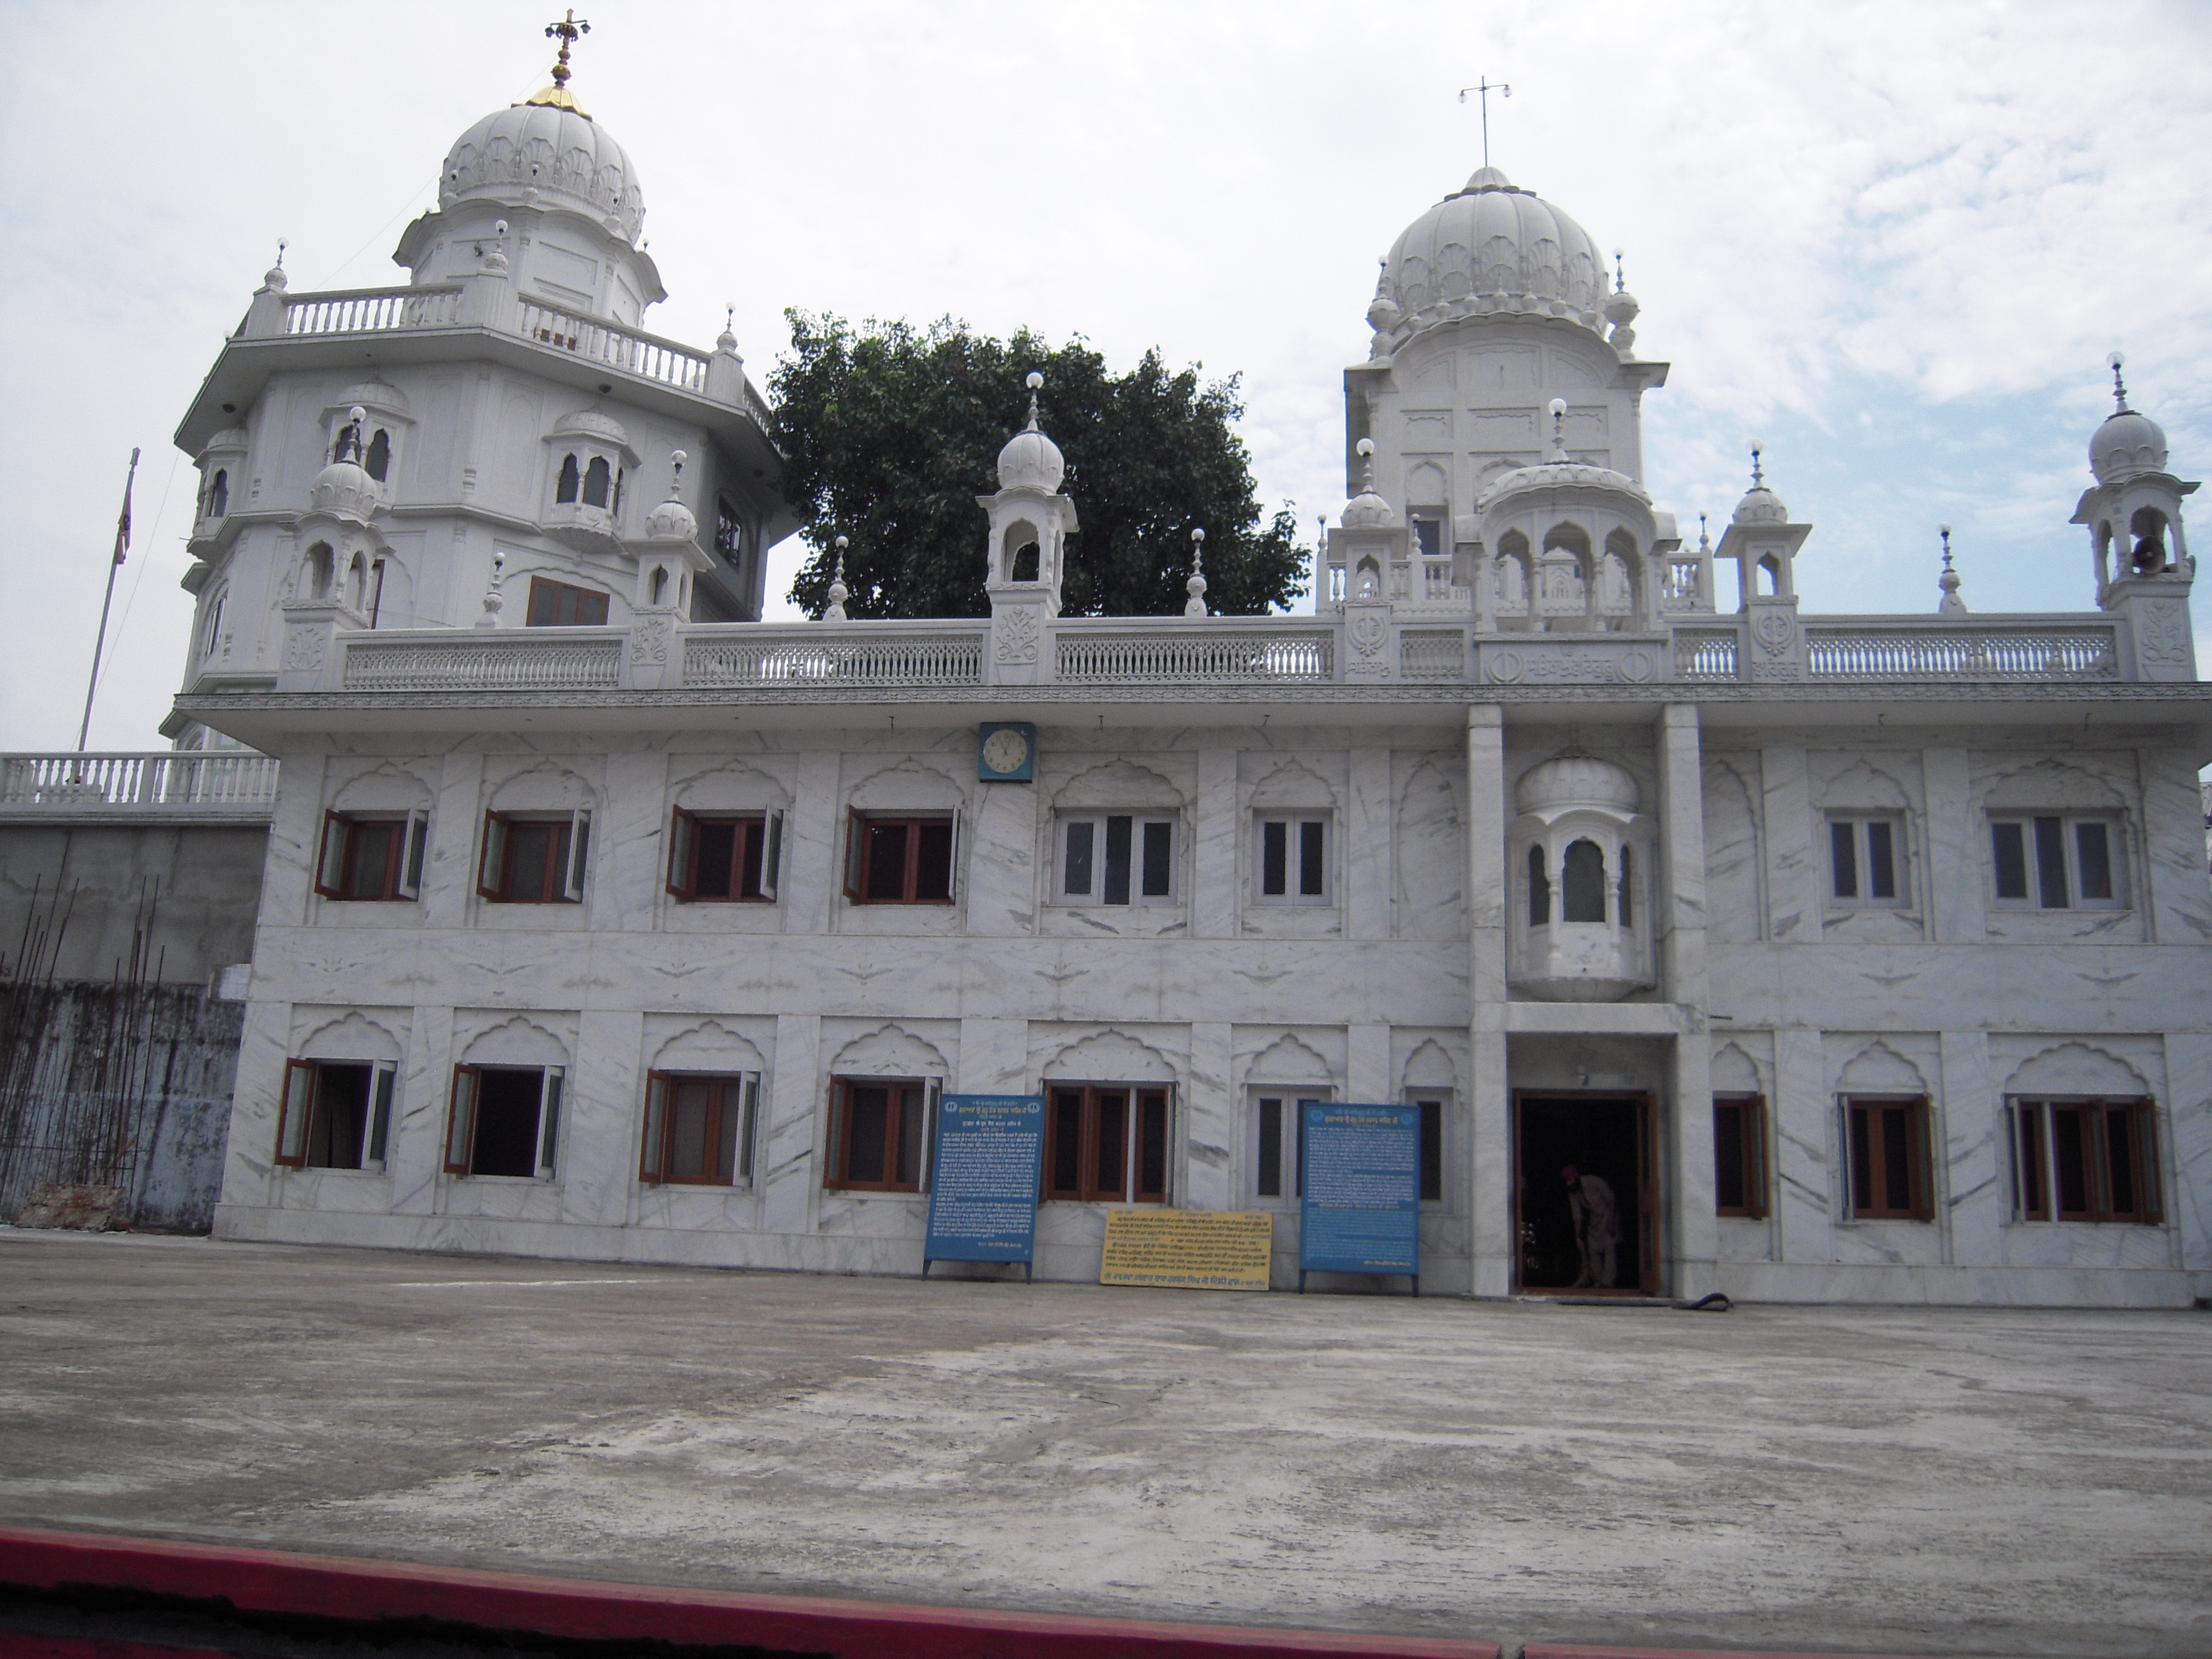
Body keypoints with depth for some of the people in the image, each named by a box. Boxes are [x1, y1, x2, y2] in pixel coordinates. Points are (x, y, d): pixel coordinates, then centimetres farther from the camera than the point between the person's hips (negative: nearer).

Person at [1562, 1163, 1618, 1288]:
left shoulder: (1594, 1182, -22)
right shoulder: (1572, 1194, -5)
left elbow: (1611, 1200, -17)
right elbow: (1577, 1216, -2)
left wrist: (1612, 1223, -20)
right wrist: (1578, 1237, -6)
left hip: (1609, 1215, -6)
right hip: (1594, 1219, 6)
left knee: (1609, 1248, -13)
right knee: (1592, 1249, 1)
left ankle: (1607, 1282, -14)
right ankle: (1598, 1280, 8)